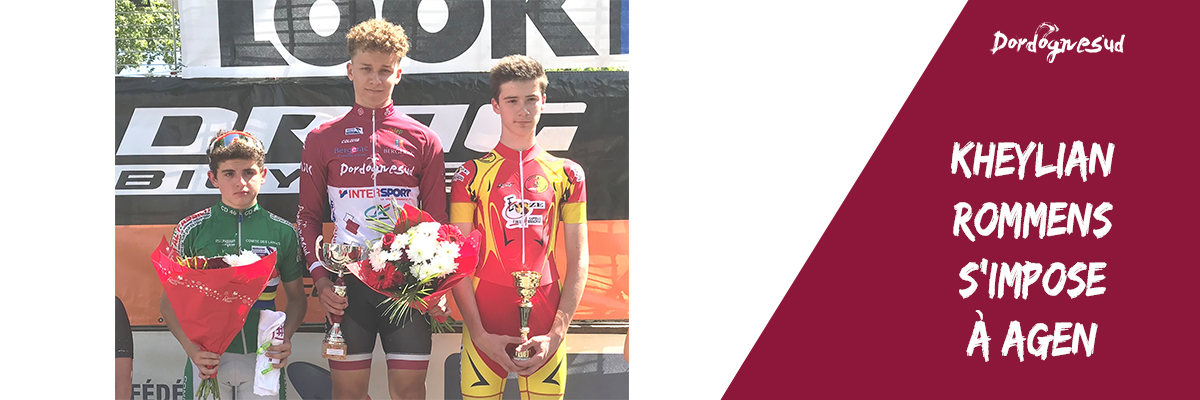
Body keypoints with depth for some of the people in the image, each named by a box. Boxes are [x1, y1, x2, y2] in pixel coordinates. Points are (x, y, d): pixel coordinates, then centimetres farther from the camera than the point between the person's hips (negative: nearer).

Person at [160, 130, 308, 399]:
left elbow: (297, 298, 13)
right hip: (208, 357, -1)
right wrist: (192, 348, -11)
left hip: (262, 357, 1)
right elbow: (169, 301, 4)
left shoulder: (283, 232, 4)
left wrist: (285, 337, -6)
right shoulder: (192, 230, 1)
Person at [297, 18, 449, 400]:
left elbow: (436, 220, 9)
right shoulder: (322, 139, 7)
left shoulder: (423, 140, 7)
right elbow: (308, 216, 8)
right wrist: (320, 278, -4)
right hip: (347, 285, 0)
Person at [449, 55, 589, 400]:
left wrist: (556, 334, -6)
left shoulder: (566, 173, 8)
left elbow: (577, 262, 6)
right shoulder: (472, 174, 4)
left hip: (546, 329, 1)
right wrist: (480, 334, -10)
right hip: (485, 323, -1)